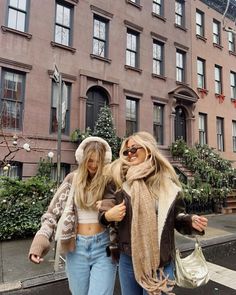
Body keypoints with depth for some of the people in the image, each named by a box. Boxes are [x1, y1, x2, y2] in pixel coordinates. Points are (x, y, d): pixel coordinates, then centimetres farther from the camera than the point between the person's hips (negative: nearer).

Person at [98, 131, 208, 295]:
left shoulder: (168, 181, -4)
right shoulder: (120, 178, -5)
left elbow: (178, 217, 5)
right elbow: (104, 209, -1)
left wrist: (191, 222, -15)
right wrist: (108, 215, -22)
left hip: (161, 261, -1)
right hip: (127, 259, 1)